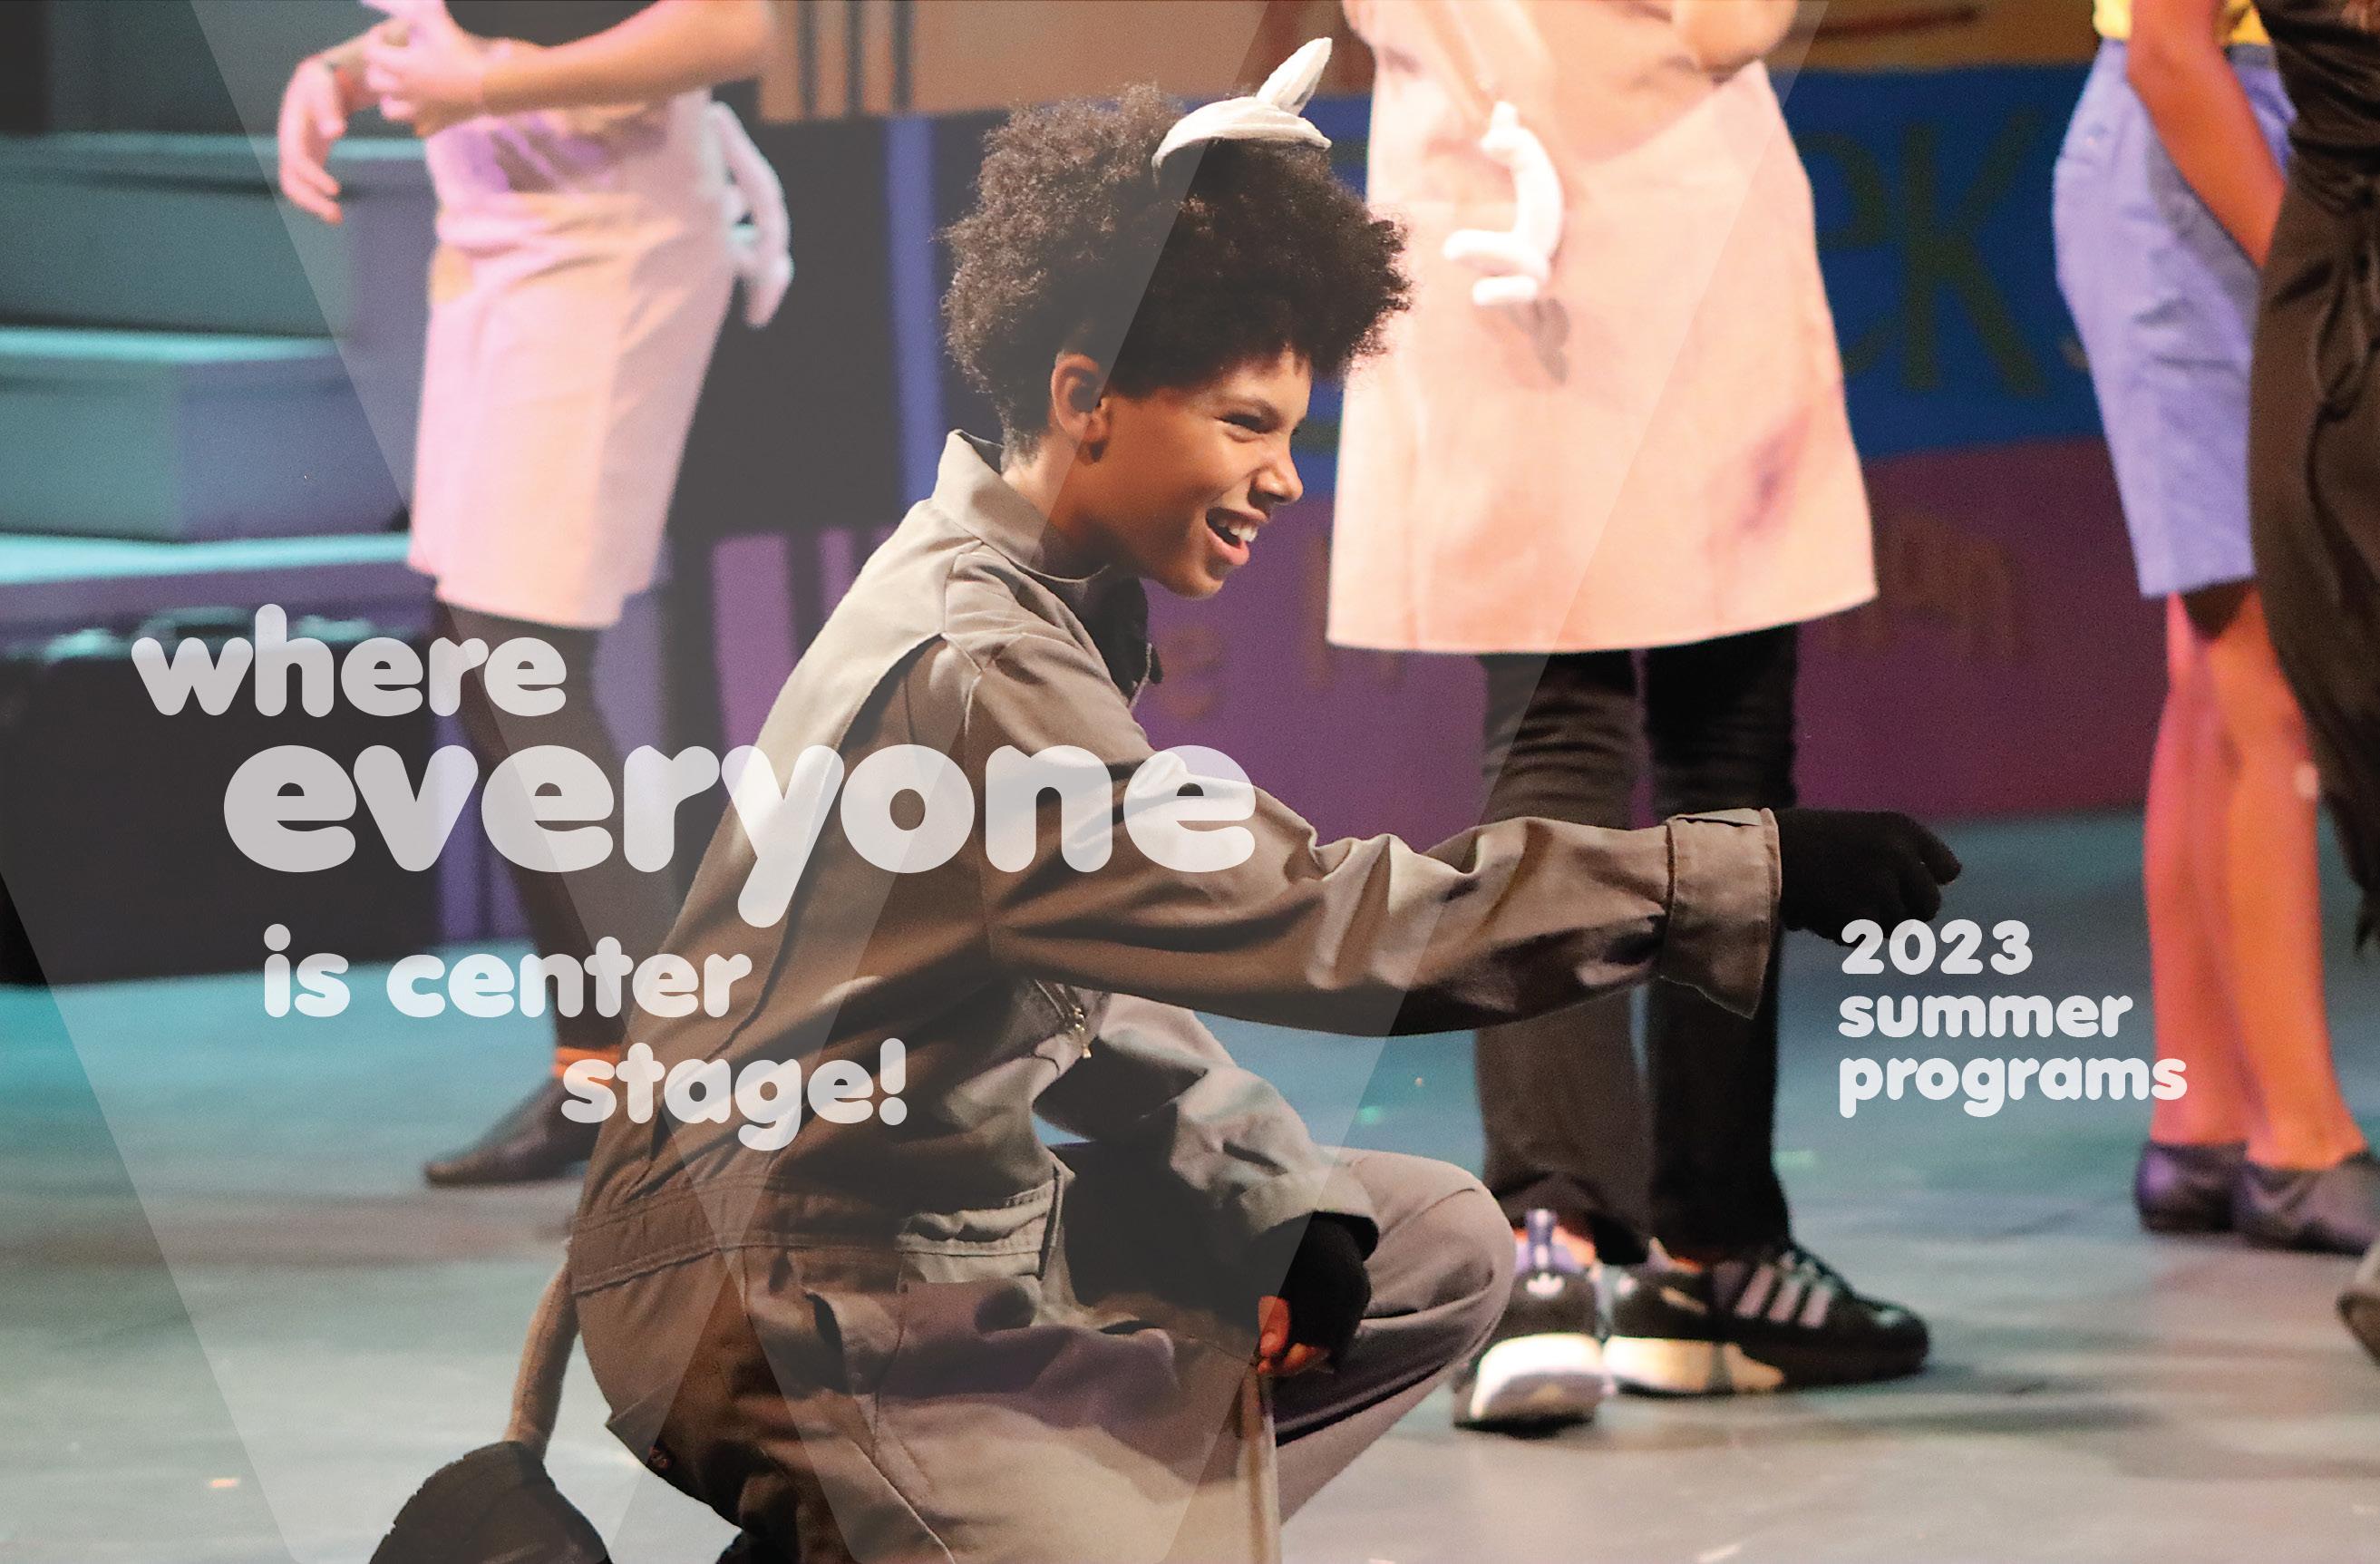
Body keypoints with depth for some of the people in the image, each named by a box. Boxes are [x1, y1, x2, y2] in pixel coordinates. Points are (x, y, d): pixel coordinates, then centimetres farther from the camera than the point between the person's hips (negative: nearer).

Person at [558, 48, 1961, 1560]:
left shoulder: (1059, 610, 8)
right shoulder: (968, 673, -25)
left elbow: (1107, 976, 15)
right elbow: (1320, 922, -29)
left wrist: (1289, 1202, -1)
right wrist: (1757, 872, -29)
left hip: (965, 1224, 10)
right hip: (787, 1311, -10)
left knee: (1439, 1251, 13)